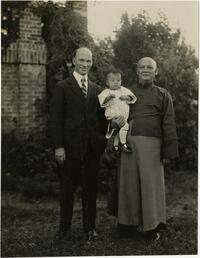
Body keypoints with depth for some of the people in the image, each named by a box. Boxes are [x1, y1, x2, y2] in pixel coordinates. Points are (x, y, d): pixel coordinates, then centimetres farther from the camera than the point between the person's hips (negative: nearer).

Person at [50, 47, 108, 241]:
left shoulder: (96, 90, 13)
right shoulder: (63, 87, -1)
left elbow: (101, 118, 16)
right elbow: (55, 119, -5)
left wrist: (102, 141, 6)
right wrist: (58, 146, -12)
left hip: (92, 147, 4)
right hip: (70, 146, -3)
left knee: (90, 188, 9)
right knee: (67, 188, 5)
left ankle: (90, 227, 20)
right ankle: (64, 227, 17)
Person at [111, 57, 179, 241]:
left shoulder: (162, 95, 8)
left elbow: (169, 125, 2)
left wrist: (168, 151, -5)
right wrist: (116, 121, 0)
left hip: (150, 143, -3)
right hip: (128, 143, 3)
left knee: (150, 182, 1)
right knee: (129, 182, 5)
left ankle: (151, 226, 12)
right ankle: (130, 220, 18)